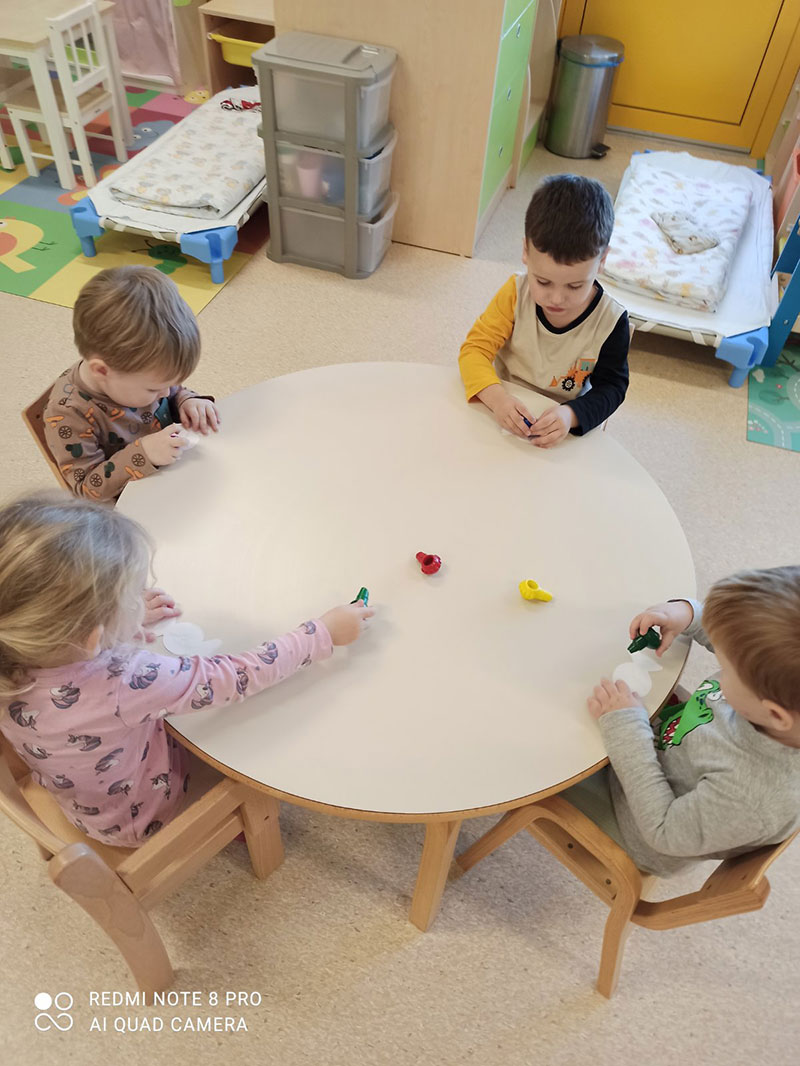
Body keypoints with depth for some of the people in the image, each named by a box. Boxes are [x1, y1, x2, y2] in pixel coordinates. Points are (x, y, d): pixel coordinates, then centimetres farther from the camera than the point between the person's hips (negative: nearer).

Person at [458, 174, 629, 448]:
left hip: (562, 425, -1)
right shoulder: (516, 293, -14)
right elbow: (475, 348, -15)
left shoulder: (611, 321, -16)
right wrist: (496, 397, -36)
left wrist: (572, 415, -31)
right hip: (503, 414, 2)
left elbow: (611, 386, -9)